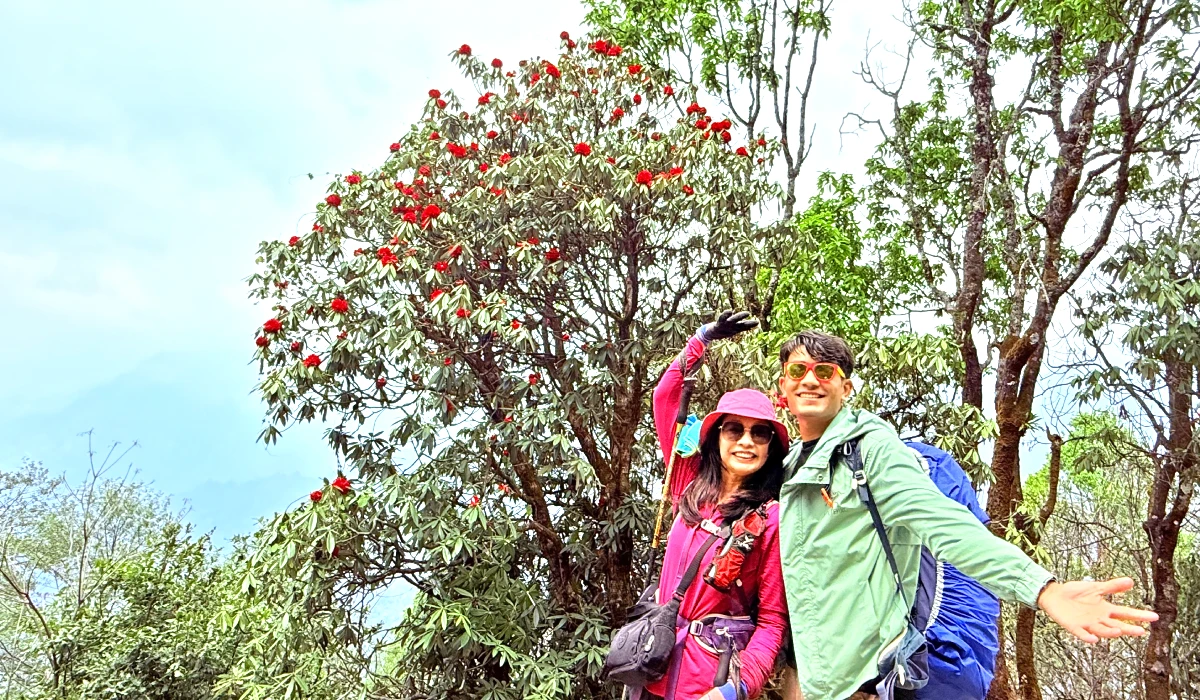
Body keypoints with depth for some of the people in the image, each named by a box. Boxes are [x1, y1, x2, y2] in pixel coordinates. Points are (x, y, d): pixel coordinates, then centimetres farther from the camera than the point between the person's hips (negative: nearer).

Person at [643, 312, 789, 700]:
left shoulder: (772, 519, -9)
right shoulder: (693, 488, 4)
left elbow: (772, 620, -8)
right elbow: (664, 398, 10)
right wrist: (703, 338, 9)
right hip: (658, 657, 5)